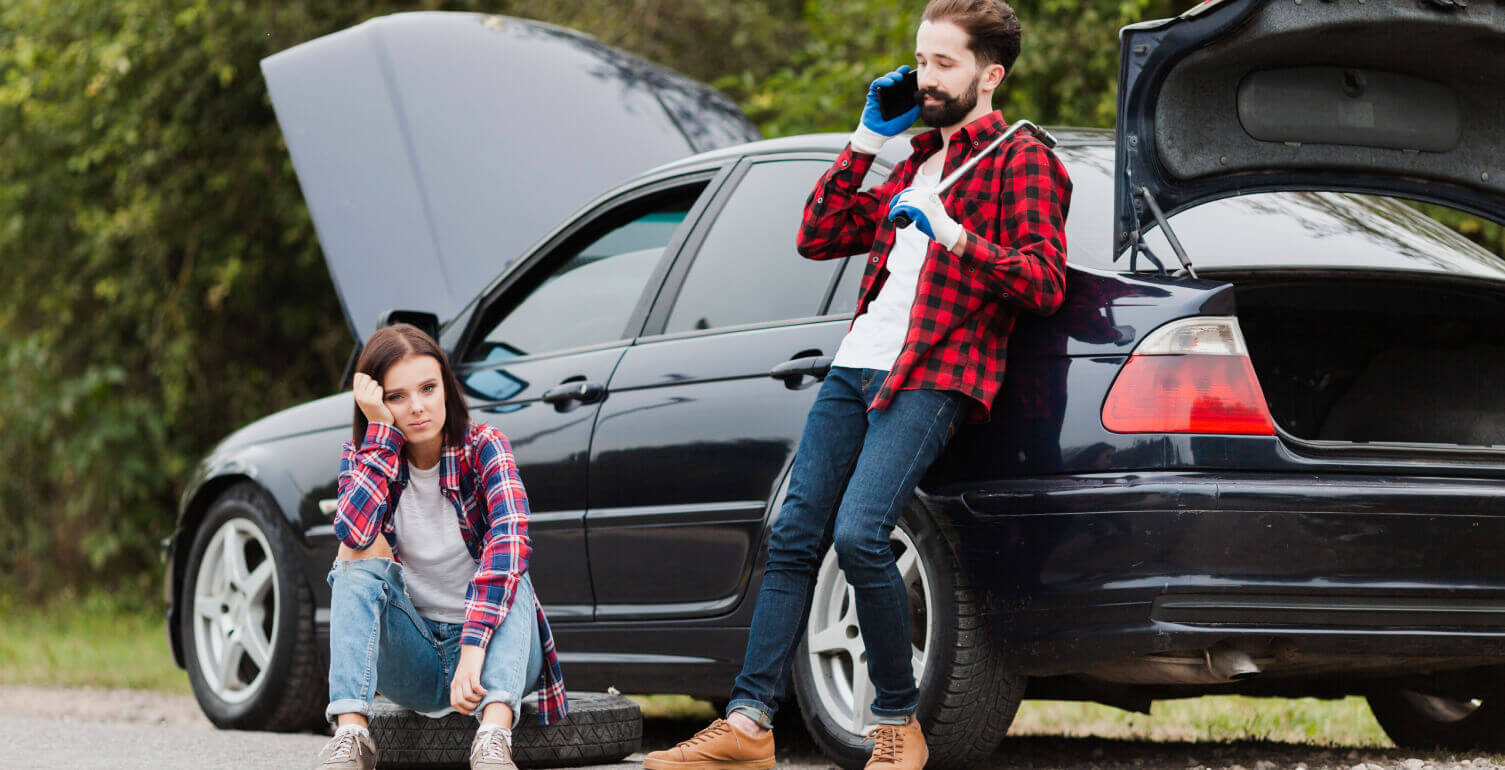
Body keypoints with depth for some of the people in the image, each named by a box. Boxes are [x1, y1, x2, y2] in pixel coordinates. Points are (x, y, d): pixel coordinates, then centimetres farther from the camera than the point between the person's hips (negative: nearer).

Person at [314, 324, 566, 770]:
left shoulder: (484, 448, -10)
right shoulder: (363, 457, -2)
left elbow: (510, 540, -29)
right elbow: (354, 532, -25)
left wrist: (473, 647, -41)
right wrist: (382, 430, -22)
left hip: (489, 642, -2)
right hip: (411, 658, 2)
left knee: (507, 569, -30)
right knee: (363, 558, -22)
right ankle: (350, 733, -38)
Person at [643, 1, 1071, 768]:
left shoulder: (1021, 160, 2)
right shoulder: (917, 162, 26)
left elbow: (1044, 284, -9)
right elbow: (818, 238, 23)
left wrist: (952, 237, -20)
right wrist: (866, 141, 16)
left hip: (932, 376, -8)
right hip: (858, 363, 8)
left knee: (858, 534, -22)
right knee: (794, 537, 0)